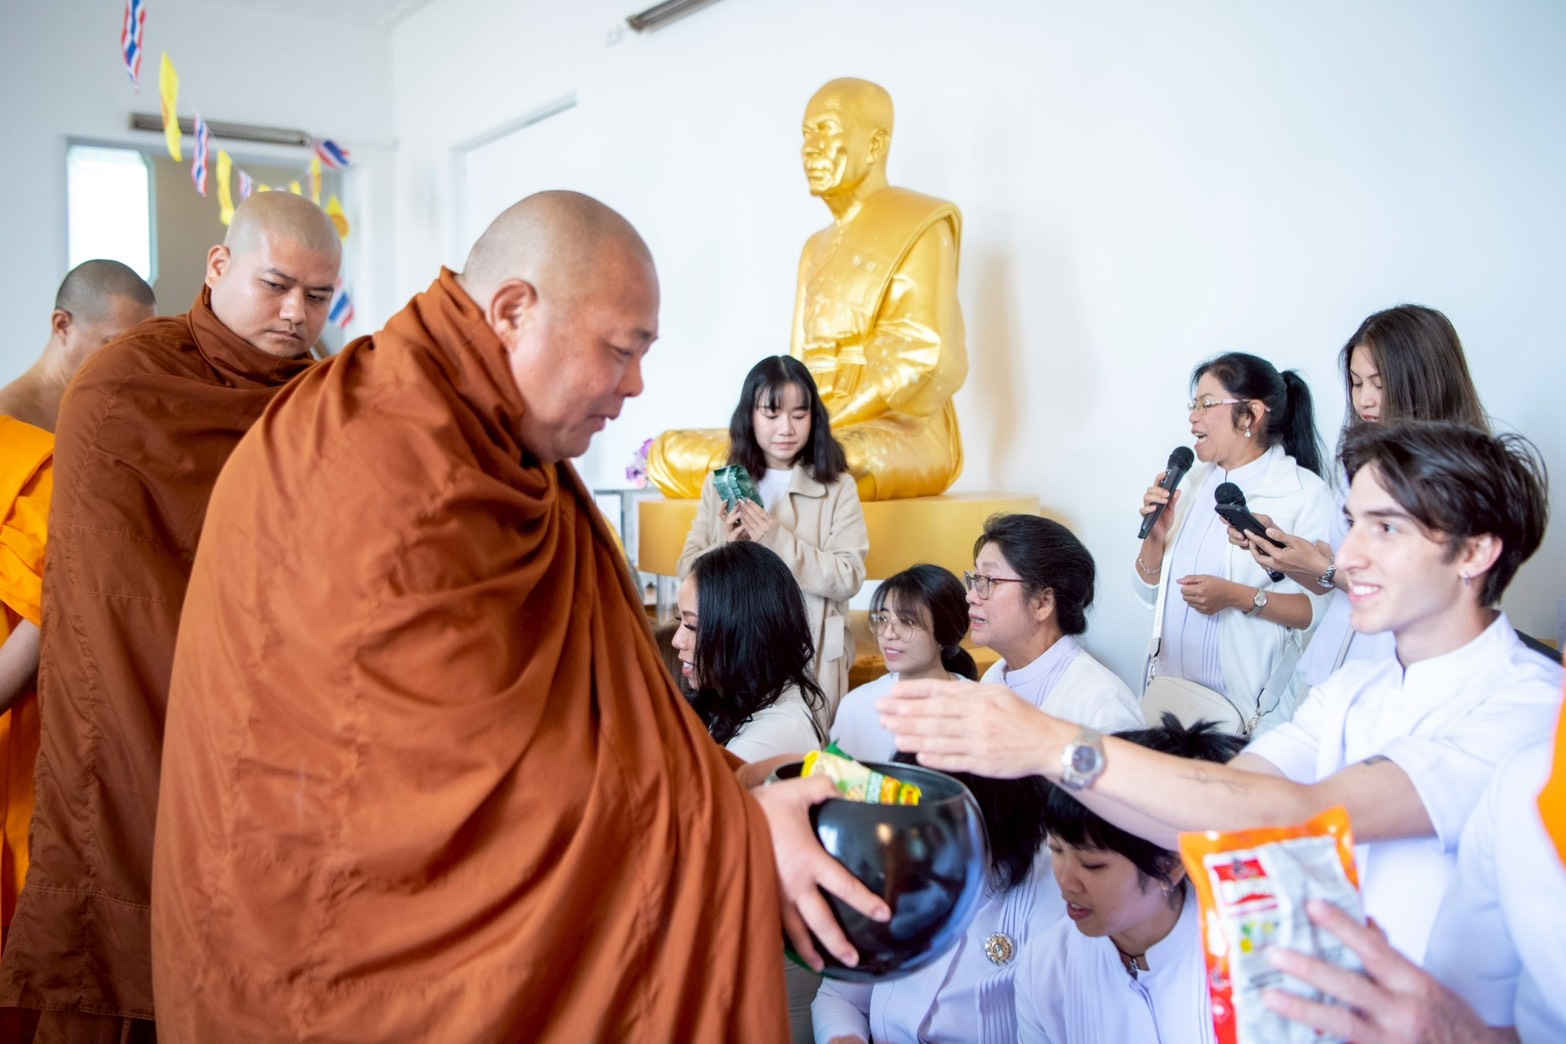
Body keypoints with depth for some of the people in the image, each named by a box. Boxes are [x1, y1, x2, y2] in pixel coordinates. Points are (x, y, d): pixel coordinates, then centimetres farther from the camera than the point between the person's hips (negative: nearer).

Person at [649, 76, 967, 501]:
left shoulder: (918, 228, -1)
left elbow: (918, 361, -13)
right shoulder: (818, 249, 23)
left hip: (901, 435, -8)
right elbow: (804, 371, 17)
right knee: (668, 452, -5)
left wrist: (826, 422, -19)